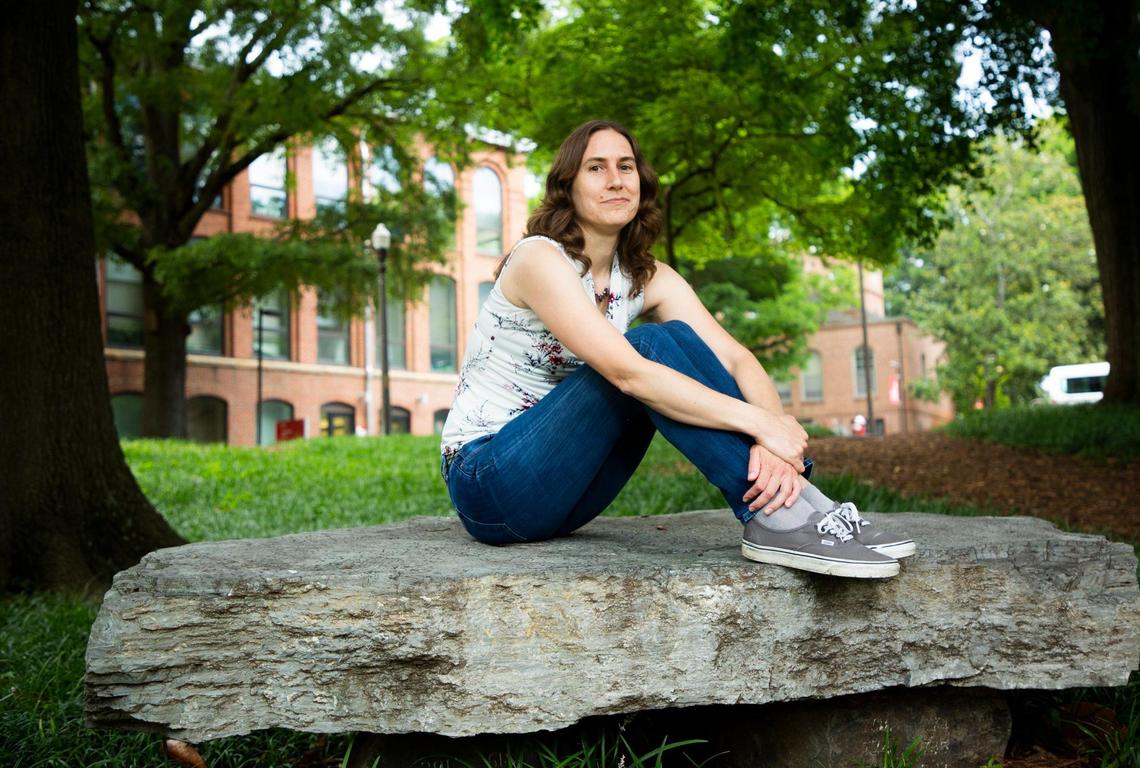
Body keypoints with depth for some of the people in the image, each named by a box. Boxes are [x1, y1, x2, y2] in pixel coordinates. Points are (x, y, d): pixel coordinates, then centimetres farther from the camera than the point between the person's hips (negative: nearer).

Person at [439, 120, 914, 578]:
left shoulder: (647, 278, 3)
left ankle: (778, 516, -23)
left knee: (678, 337, -15)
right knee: (651, 347, -25)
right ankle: (782, 519, -29)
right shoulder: (540, 259, -18)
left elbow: (735, 358, -11)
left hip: (564, 490, 6)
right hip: (486, 482, -6)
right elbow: (627, 372, -31)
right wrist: (760, 423, -33)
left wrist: (771, 444, -31)